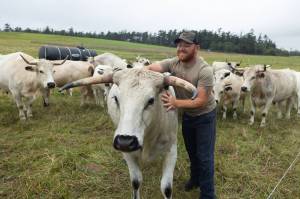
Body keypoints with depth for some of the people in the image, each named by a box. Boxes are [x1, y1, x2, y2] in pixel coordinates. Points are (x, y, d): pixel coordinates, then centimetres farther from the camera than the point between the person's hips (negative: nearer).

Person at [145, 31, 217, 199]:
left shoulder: (205, 70, -28)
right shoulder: (174, 63, -13)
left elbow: (201, 101, -30)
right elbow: (150, 68, -23)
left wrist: (176, 103, -40)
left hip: (205, 116, -5)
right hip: (187, 114, 5)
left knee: (205, 156, 3)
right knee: (191, 150, 23)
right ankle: (195, 178, 49)